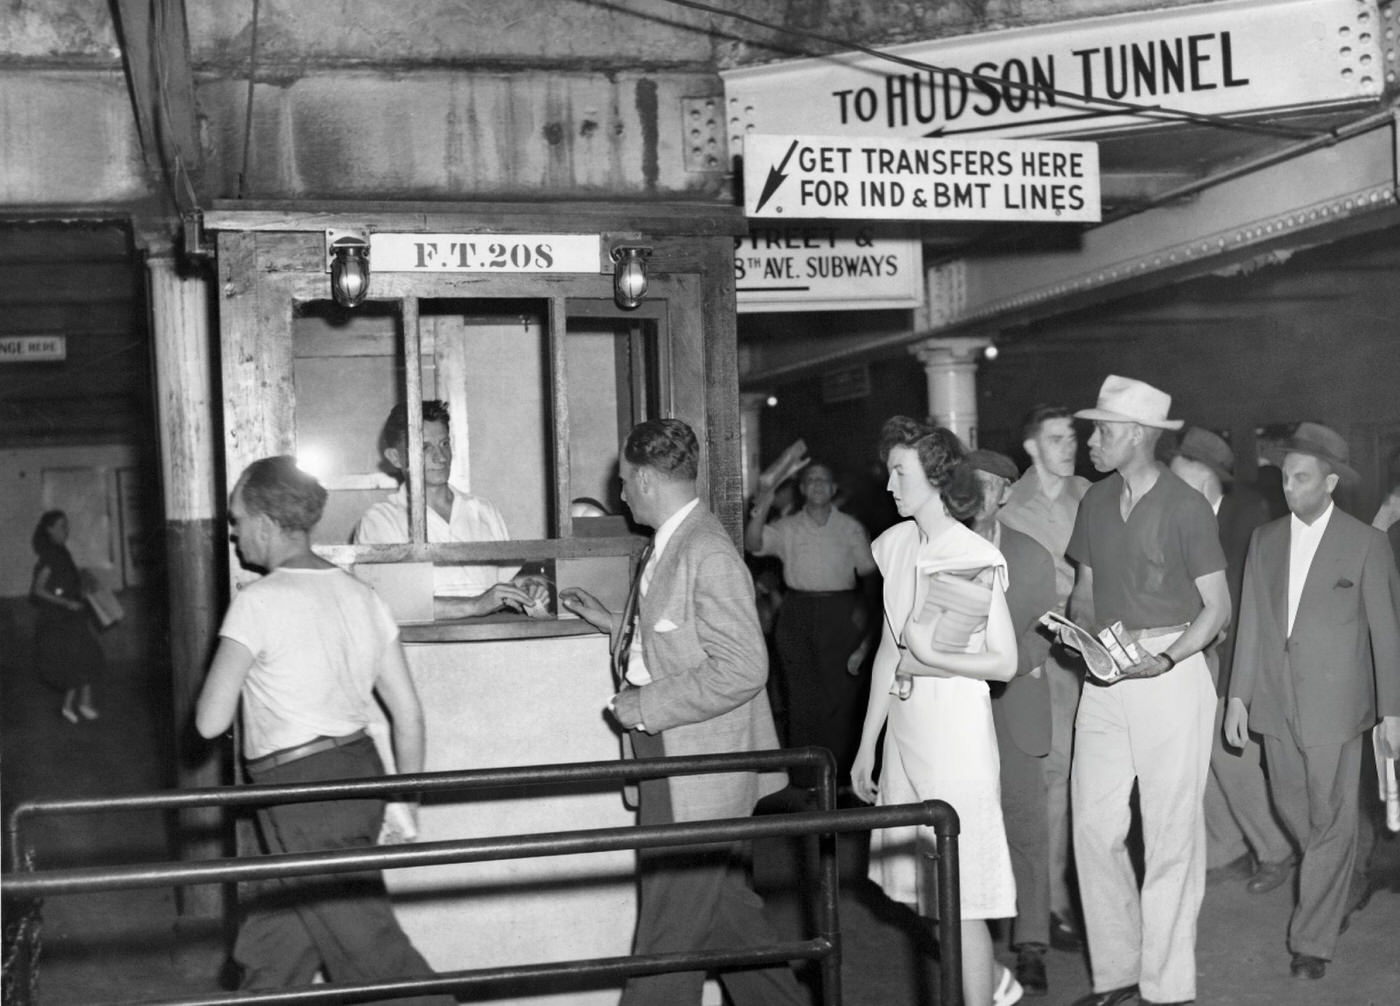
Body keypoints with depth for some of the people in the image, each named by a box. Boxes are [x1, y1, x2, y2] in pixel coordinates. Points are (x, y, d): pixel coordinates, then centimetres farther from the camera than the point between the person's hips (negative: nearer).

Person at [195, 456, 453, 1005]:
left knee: (375, 955, -1)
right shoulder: (359, 594, 8)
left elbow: (210, 722, -17)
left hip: (304, 792, -8)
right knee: (269, 945, 21)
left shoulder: (259, 601, -13)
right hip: (360, 772, 8)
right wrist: (405, 805, 16)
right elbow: (409, 713, 8)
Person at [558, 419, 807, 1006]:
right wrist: (610, 622, 20)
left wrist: (647, 706, -21)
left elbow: (741, 668, -25)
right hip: (668, 760, 10)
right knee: (723, 908, 19)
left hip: (696, 773, -10)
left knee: (671, 927, -1)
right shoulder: (669, 545, 10)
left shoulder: (708, 554, -20)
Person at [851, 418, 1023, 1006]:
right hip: (904, 727, 7)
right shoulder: (897, 545, 7)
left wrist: (927, 658, -13)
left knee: (961, 891, -1)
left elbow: (1004, 663, -11)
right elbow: (889, 650, 11)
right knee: (918, 882, 15)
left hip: (955, 729, -7)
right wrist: (867, 747, 12)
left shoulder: (972, 556, -11)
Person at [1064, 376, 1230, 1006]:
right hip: (1105, 679, 5)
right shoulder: (1095, 502, 9)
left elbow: (1217, 607, -4)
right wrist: (1079, 630, -4)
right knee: (1093, 827, 3)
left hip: (1170, 672, -5)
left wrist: (1166, 658, -19)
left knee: (1171, 835, 1)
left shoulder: (1185, 506, -7)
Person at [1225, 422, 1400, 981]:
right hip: (1276, 702, 4)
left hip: (1335, 703, -4)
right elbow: (1251, 623, 11)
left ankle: (1312, 940, 8)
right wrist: (1238, 694, 6)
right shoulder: (1265, 539, 9)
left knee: (1330, 820, -1)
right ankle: (1347, 886, 39)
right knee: (1293, 811, 13)